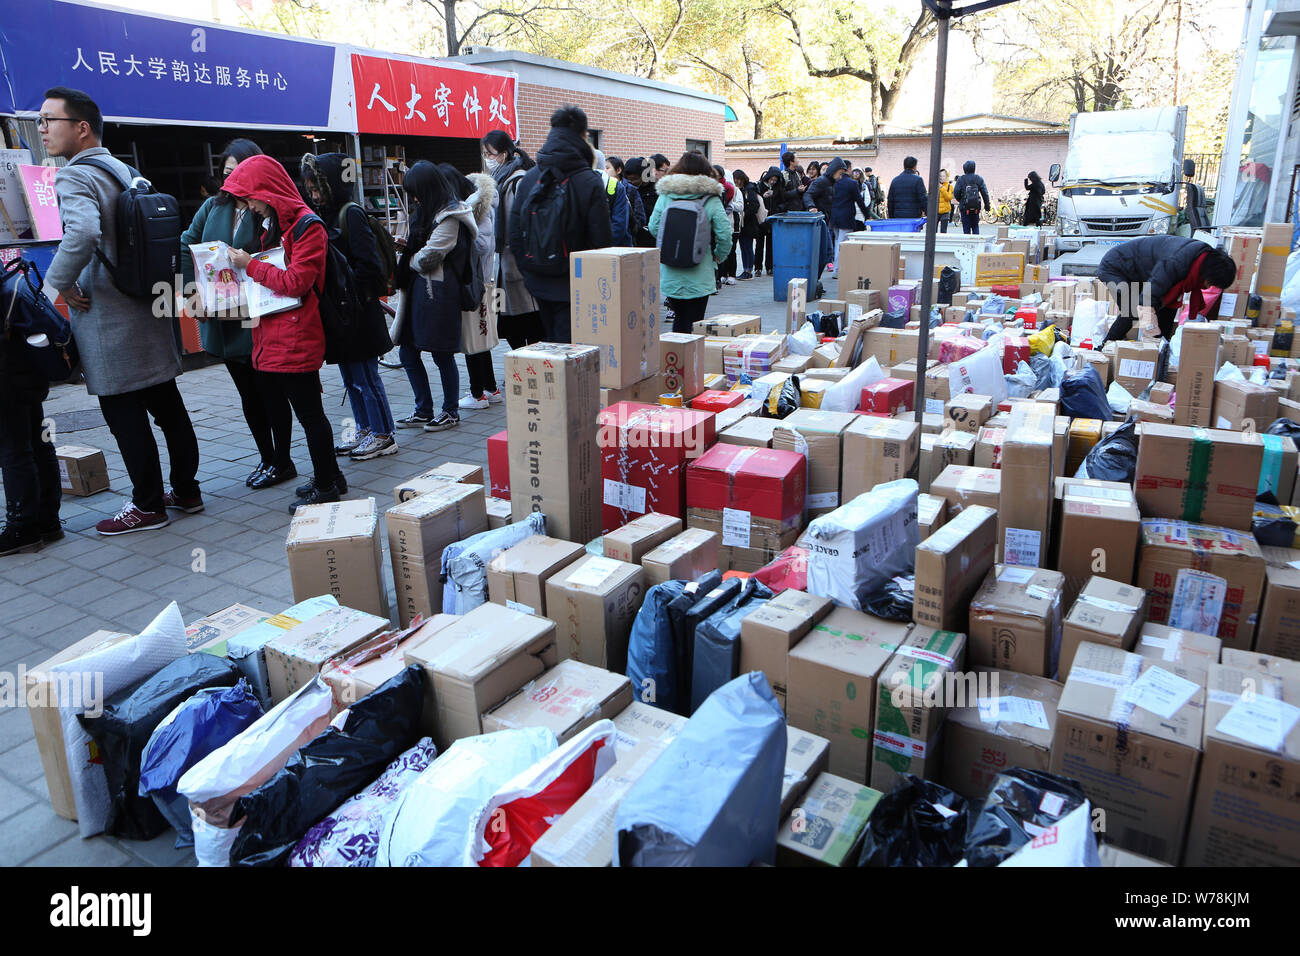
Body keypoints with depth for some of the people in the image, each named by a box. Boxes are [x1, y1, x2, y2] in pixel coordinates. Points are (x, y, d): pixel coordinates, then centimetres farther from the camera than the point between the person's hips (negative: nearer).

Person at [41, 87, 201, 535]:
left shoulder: (75, 177, -13)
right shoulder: (125, 171, 14)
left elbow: (82, 233, -33)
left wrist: (58, 282, -19)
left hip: (107, 322, -9)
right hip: (148, 309, 9)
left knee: (126, 417, 1)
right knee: (167, 406, 13)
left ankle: (148, 506, 10)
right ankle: (186, 491, 23)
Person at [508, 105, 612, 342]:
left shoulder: (528, 178, 3)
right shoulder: (590, 182, -11)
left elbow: (514, 233, 6)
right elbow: (602, 240, -11)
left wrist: (527, 270, 16)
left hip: (538, 283, 5)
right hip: (574, 286, -5)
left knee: (550, 341, 18)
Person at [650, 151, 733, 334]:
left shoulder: (665, 195, 2)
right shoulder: (711, 200, -5)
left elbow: (653, 227, 1)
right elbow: (725, 233, -10)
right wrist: (718, 256, 7)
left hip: (669, 273, 3)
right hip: (699, 275, -3)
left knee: (679, 318, 16)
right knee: (694, 322, 3)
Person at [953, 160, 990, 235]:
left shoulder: (961, 179, -5)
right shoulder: (979, 179, 3)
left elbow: (956, 193, -7)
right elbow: (985, 193, 2)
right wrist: (987, 205, 11)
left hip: (965, 207, -2)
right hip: (976, 207, 2)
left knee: (966, 227, 2)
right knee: (975, 226, 14)